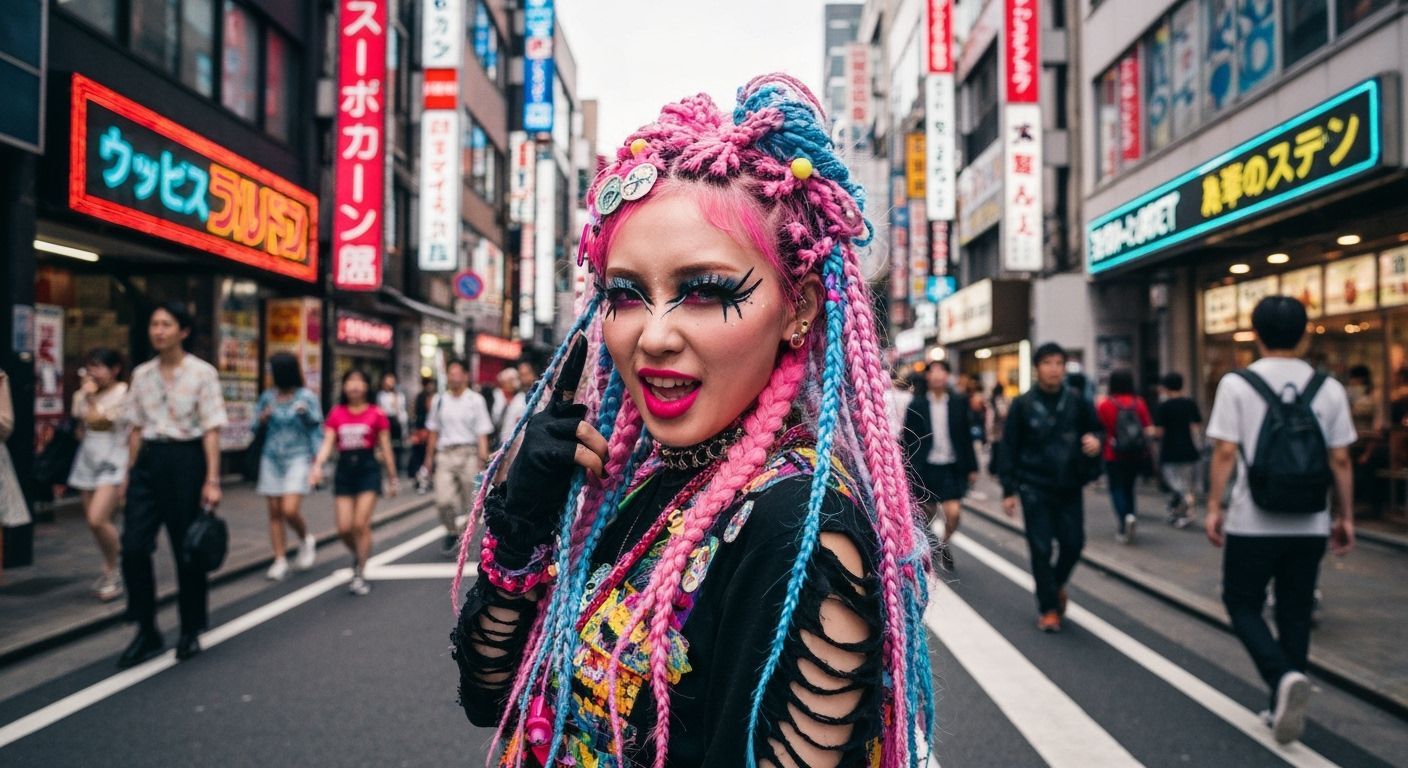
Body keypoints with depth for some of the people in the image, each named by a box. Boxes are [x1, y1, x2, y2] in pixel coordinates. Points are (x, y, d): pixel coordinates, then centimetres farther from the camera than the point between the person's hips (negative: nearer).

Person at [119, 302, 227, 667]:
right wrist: (129, 474, 10)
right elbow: (136, 429, 13)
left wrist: (212, 480, -13)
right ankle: (146, 631, 11)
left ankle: (190, 632, 21)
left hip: (185, 460, -4)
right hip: (148, 461, 4)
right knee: (133, 547, -3)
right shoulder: (141, 374, 8)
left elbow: (211, 430, -8)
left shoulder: (202, 373, -6)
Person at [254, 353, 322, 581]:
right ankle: (280, 561, 11)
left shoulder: (307, 397, -4)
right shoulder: (267, 397, 7)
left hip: (298, 459, -4)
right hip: (271, 459, 4)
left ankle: (306, 540, 15)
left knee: (290, 510, -14)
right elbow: (255, 427, 15)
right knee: (275, 512, 4)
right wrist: (262, 420, -8)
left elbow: (316, 430, -2)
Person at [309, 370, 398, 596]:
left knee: (361, 524, -8)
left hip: (368, 469, -3)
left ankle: (360, 574, 6)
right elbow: (327, 443, 0)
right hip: (344, 469, 3)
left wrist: (392, 479, 7)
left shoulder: (376, 414, -1)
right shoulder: (336, 413, 6)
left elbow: (385, 449, 3)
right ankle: (358, 555, 33)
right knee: (344, 528, 0)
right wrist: (318, 465, -18)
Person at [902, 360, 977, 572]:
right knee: (927, 515, 13)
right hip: (925, 468, 0)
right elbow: (908, 440, -1)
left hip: (952, 468, 0)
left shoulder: (959, 402, 0)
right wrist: (907, 470, -3)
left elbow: (966, 435, 2)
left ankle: (944, 545, 19)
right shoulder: (917, 404, -3)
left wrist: (972, 467, 2)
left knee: (953, 514, -10)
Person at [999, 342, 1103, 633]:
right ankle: (1048, 607, 15)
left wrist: (1096, 439, -13)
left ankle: (1056, 585, 34)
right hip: (1035, 488, -2)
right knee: (1041, 548, 0)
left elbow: (1097, 429, 13)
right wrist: (1009, 490, -4)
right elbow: (1009, 448, -1)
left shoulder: (1076, 402, 1)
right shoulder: (1023, 404, -3)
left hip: (1069, 487, 2)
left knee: (1073, 543, 3)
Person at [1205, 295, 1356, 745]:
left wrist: (1214, 507, -3)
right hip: (1309, 525, 3)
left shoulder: (1237, 384, -8)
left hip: (1253, 523, -3)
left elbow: (1225, 452, -11)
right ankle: (1284, 707, 20)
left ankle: (1284, 677, -12)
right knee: (1295, 613, 15)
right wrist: (1345, 516, 11)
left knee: (1243, 605, 12)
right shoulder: (1328, 388, 2)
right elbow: (1340, 460, 2)